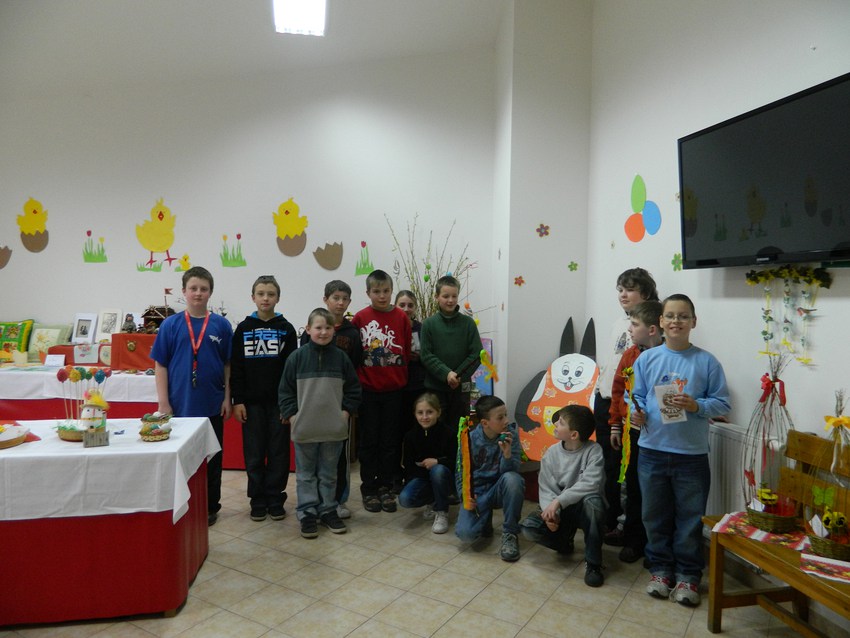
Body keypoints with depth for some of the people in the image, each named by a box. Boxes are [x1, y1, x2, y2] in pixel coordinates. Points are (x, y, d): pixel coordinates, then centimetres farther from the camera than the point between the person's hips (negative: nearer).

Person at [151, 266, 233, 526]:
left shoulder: (221, 325, -1)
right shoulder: (171, 325, -2)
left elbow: (228, 365, 4)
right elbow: (160, 365, 0)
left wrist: (227, 398, 0)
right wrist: (163, 403, -4)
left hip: (212, 406, 0)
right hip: (180, 405, 0)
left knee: (212, 459, 11)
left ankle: (210, 507, 26)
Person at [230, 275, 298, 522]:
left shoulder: (286, 329, 1)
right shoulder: (243, 328, 3)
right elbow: (236, 368, 2)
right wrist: (237, 401, -4)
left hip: (279, 400, 0)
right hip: (252, 401, 0)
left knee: (278, 452, 5)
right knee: (254, 453, 7)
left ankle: (275, 499, 18)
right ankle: (258, 500, 20)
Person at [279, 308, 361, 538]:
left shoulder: (341, 357, 0)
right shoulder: (297, 357, -4)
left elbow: (353, 389, 6)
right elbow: (285, 390, 0)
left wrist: (346, 412, -3)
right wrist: (292, 415, -7)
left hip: (334, 428, 1)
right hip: (304, 428, -1)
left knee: (329, 474, 14)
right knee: (306, 474, 10)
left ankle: (328, 511, 27)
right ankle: (307, 514, 20)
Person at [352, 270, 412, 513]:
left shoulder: (401, 318, 0)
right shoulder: (360, 318, -3)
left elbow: (407, 352, 4)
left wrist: (403, 379, 1)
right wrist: (358, 379, -3)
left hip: (394, 389, 1)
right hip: (368, 389, -1)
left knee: (390, 440, 9)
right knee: (369, 440, 8)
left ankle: (385, 487, 23)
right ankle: (369, 489, 20)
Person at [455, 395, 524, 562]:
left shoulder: (511, 435, -12)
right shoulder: (470, 439, -11)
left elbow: (511, 471, -17)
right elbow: (460, 473, 0)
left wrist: (507, 454, -37)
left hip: (500, 489, 1)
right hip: (477, 492, 0)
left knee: (512, 478, -35)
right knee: (465, 533, -25)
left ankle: (510, 534, -14)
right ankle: (485, 518, 13)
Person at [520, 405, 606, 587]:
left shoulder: (593, 451, -15)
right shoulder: (551, 454, -5)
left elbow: (590, 485, -28)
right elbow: (546, 490, -6)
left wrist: (559, 501, -33)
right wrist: (550, 511, -26)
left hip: (585, 509, -3)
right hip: (560, 511, 3)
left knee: (592, 500, -38)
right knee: (529, 527, -21)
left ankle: (593, 563, -19)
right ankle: (564, 542, 12)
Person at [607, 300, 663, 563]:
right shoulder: (630, 355, 3)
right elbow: (618, 391, 10)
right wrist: (615, 425, 11)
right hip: (632, 432, 4)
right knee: (634, 488, 14)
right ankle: (634, 540, 29)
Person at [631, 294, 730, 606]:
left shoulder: (707, 362, -5)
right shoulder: (646, 359, 0)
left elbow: (722, 403, -2)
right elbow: (637, 396, 6)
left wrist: (696, 405, -19)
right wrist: (636, 412, -14)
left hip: (692, 454, -1)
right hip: (652, 451, 2)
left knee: (690, 518, 11)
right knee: (655, 515, 14)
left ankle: (688, 575, 30)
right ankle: (661, 569, 33)